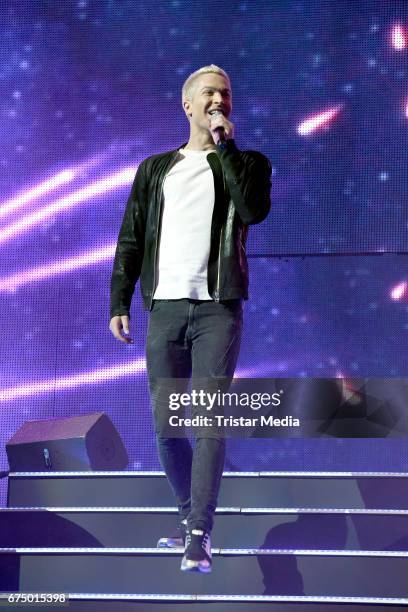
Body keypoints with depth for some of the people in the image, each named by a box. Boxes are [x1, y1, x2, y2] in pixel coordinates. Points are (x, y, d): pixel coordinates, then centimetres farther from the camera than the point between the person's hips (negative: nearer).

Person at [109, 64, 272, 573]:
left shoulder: (245, 163, 10)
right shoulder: (155, 169, 17)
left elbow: (255, 209, -12)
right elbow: (131, 239, 14)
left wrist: (224, 145, -8)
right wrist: (119, 302, 5)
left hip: (218, 309, -3)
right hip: (165, 308, 3)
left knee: (210, 422, -11)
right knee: (166, 425, 4)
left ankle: (199, 534, -10)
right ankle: (189, 514, 23)